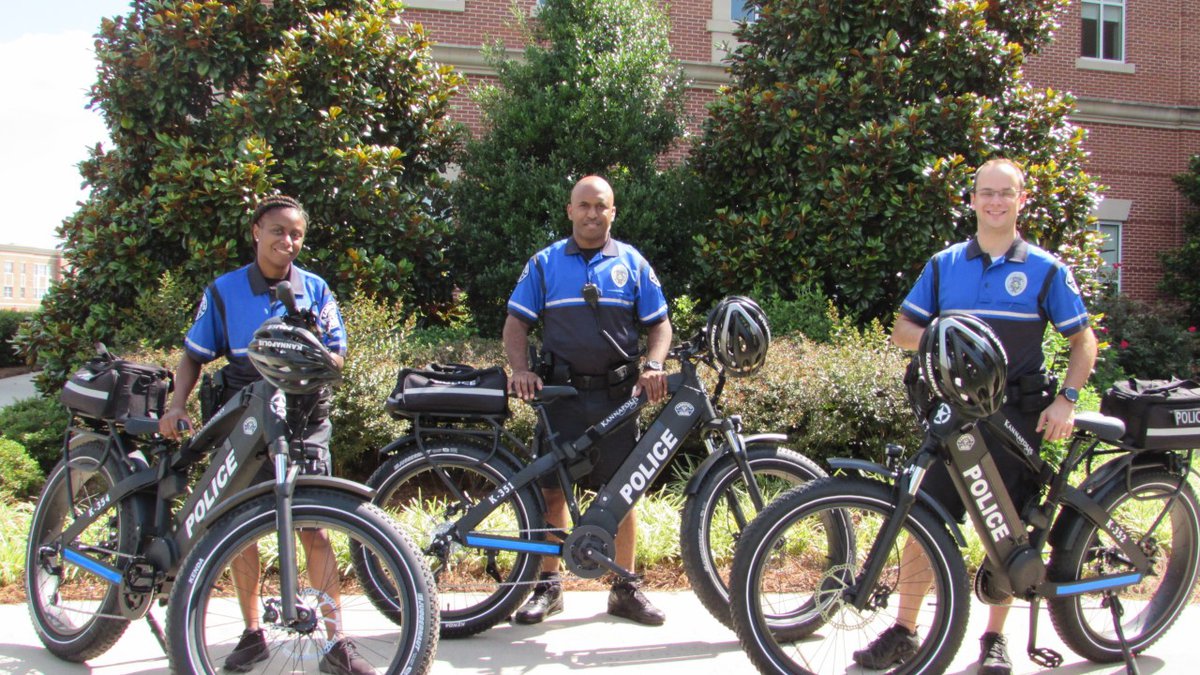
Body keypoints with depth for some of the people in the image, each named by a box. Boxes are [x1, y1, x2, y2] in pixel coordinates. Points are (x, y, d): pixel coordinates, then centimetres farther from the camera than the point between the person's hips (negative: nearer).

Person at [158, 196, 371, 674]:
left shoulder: (316, 290, 4)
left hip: (303, 419, -1)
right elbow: (195, 354, 7)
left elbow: (336, 356, 5)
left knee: (315, 529, -7)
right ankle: (252, 635, 23)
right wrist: (177, 404, -9)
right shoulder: (224, 290, 3)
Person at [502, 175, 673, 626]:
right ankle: (548, 585, 16)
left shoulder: (632, 263, 8)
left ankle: (625, 589, 16)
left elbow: (659, 323, 8)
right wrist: (521, 369, -13)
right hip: (562, 394, 0)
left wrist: (653, 365, -11)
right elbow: (516, 323, 4)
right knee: (551, 488, 1)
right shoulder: (545, 263, 7)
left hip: (618, 395, 0)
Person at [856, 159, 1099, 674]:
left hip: (1017, 417, -1)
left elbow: (1083, 339, 6)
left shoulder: (1046, 269, 4)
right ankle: (904, 631, 9)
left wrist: (1066, 399, -9)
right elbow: (902, 330, 10)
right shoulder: (944, 265, 9)